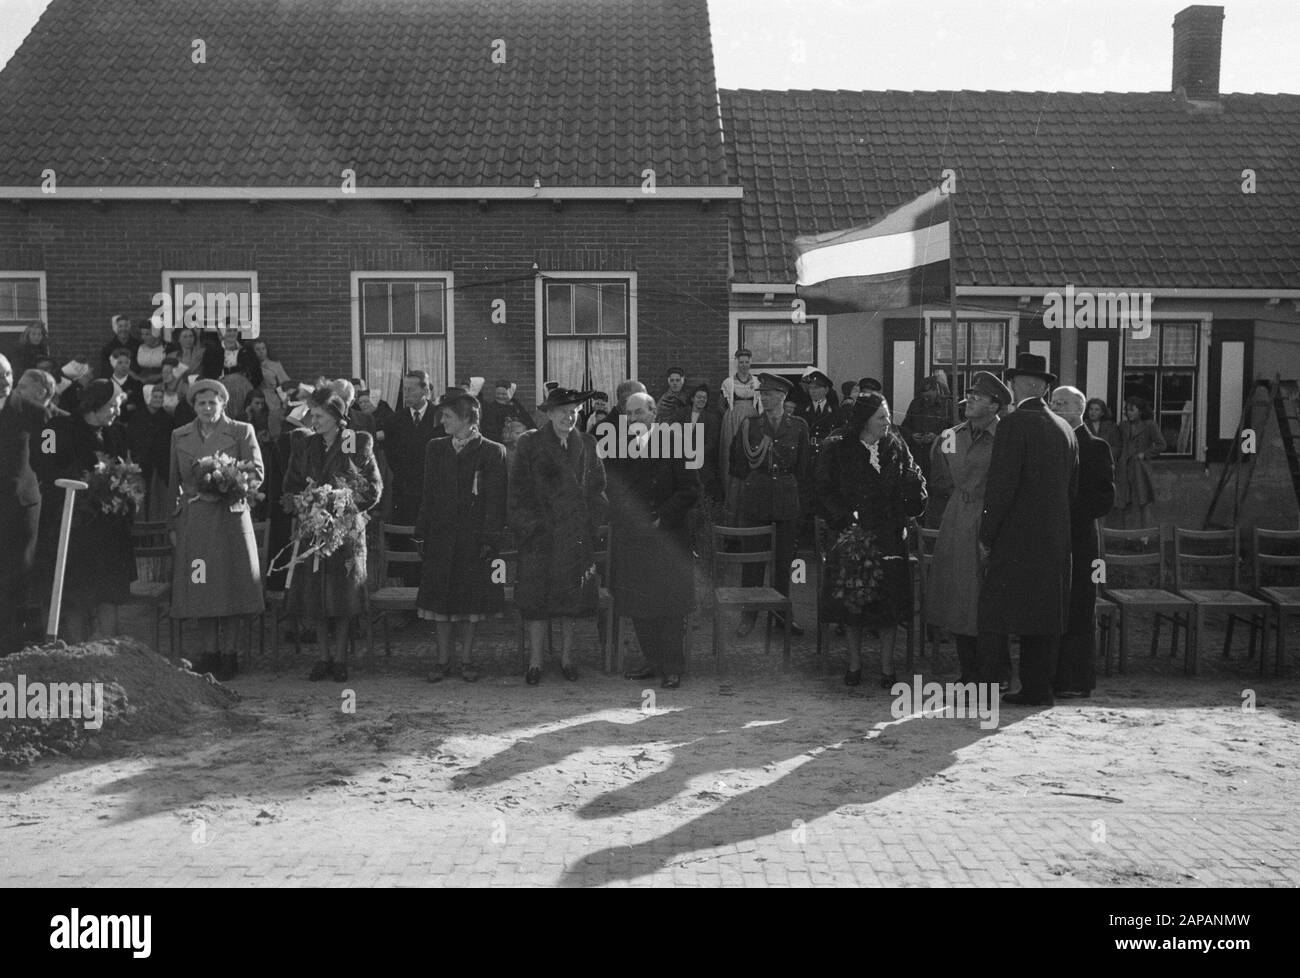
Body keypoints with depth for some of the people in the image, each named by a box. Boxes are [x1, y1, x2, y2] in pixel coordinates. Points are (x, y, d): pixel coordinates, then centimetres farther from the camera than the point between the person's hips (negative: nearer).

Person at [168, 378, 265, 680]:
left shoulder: (242, 432, 2)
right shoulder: (180, 436, 12)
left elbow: (257, 474, -2)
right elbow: (174, 482, 14)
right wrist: (174, 522, 8)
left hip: (230, 517, -3)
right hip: (193, 520, 3)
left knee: (232, 586, -2)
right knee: (201, 588, 4)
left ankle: (230, 653, 6)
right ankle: (209, 652, 12)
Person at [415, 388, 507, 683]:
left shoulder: (492, 452, -3)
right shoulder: (435, 449, 10)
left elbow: (495, 500, -6)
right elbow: (429, 495, 11)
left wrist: (490, 539, -11)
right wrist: (422, 533, 5)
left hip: (474, 537, -3)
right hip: (441, 538, 3)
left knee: (471, 601, 4)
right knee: (440, 600, 5)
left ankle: (467, 659, 17)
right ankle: (443, 659, 16)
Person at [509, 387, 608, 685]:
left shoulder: (586, 444, 10)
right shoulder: (529, 443, 1)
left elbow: (597, 486, 13)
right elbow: (519, 489, 0)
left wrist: (592, 520, 3)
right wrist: (527, 523, -7)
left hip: (576, 534, 3)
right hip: (539, 534, -3)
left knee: (572, 597, 6)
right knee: (537, 596, -2)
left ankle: (567, 658, 16)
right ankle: (535, 662, 5)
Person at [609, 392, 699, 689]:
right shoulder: (618, 448, 9)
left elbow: (690, 490, -7)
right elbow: (611, 490, 9)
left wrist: (663, 518, -12)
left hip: (666, 539, -5)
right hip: (630, 540, 5)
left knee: (669, 606, 1)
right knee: (638, 606, 9)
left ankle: (673, 667, 10)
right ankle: (653, 661, 22)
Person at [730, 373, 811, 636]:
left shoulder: (798, 427, 4)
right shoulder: (749, 425, 2)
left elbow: (804, 467, 9)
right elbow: (738, 465, 6)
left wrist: (794, 490, 5)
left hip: (787, 499, 1)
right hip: (755, 497, -1)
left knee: (784, 557, 6)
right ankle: (749, 613, 10)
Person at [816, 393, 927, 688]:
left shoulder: (896, 447, 6)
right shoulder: (839, 451, -2)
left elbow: (912, 485, 7)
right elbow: (825, 491, -4)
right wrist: (844, 519, -13)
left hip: (890, 534, 2)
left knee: (889, 600, 0)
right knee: (852, 598, 3)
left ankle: (887, 666, 9)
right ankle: (854, 663, 15)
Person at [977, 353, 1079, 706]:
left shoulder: (1013, 424, -11)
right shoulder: (1065, 430, 10)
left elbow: (1001, 485, -15)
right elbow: (1072, 489, 15)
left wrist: (986, 536, -9)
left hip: (1016, 538, -7)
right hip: (1055, 539, 7)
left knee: (994, 615, -1)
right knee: (1044, 615, 11)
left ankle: (986, 687, 0)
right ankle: (1037, 688, 15)